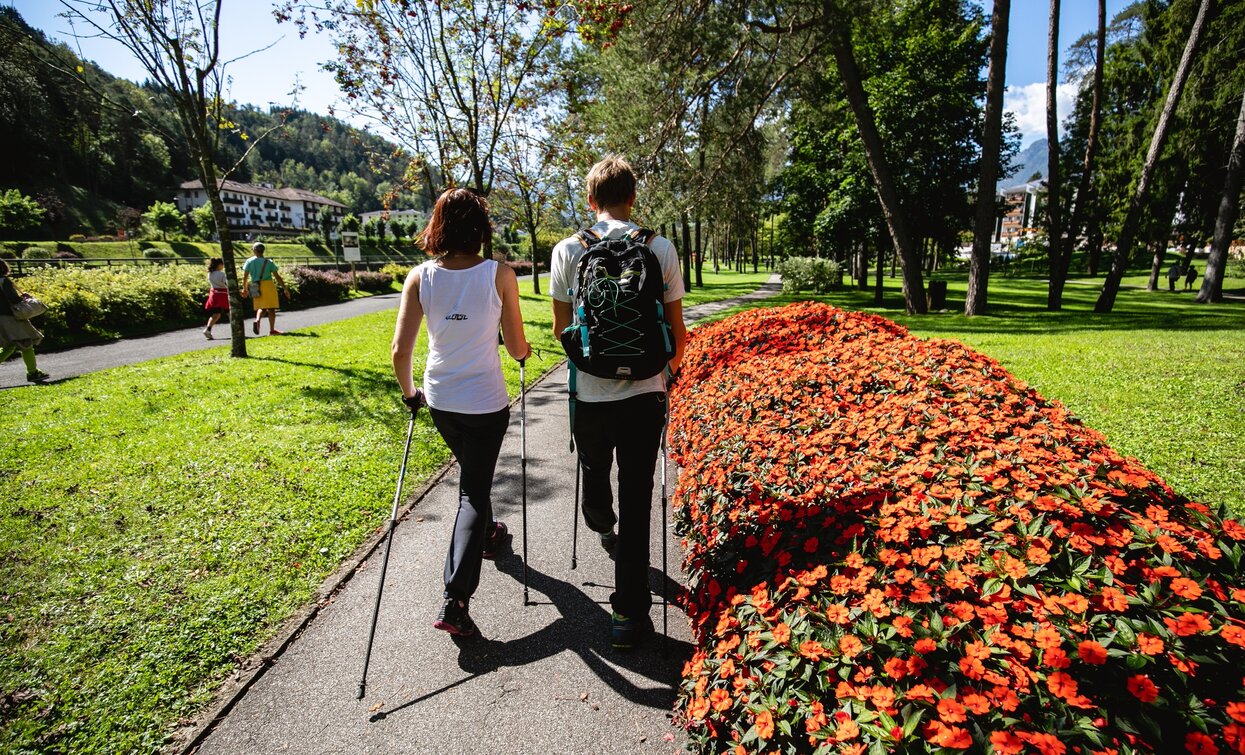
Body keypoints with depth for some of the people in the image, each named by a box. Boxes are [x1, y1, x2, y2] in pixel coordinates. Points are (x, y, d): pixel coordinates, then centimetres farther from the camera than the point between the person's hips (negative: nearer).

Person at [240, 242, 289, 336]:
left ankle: (257, 320, -12)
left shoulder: (249, 262, 2)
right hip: (268, 285, -3)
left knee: (261, 307, 17)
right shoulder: (269, 262, -3)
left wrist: (244, 289, 15)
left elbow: (244, 277, 2)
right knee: (271, 308, 3)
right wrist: (285, 289, 2)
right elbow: (277, 277, -4)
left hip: (256, 288, 3)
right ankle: (272, 330, 3)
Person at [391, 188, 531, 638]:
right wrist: (525, 350, 17)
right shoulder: (500, 275, -13)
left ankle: (486, 534, 52)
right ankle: (455, 599, 0)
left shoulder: (420, 277, -7)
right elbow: (517, 348, -6)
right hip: (485, 402, -3)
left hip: (439, 400, 4)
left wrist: (409, 392, 10)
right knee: (475, 489, 7)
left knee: (472, 473, 28)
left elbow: (400, 351, -8)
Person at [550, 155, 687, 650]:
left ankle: (601, 527, 58)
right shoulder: (661, 249, -4)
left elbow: (561, 327, 5)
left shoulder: (568, 251, -3)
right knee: (636, 501, 6)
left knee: (594, 472, 28)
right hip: (644, 393, -1)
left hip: (590, 393, 1)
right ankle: (630, 612, 11)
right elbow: (677, 330, 0)